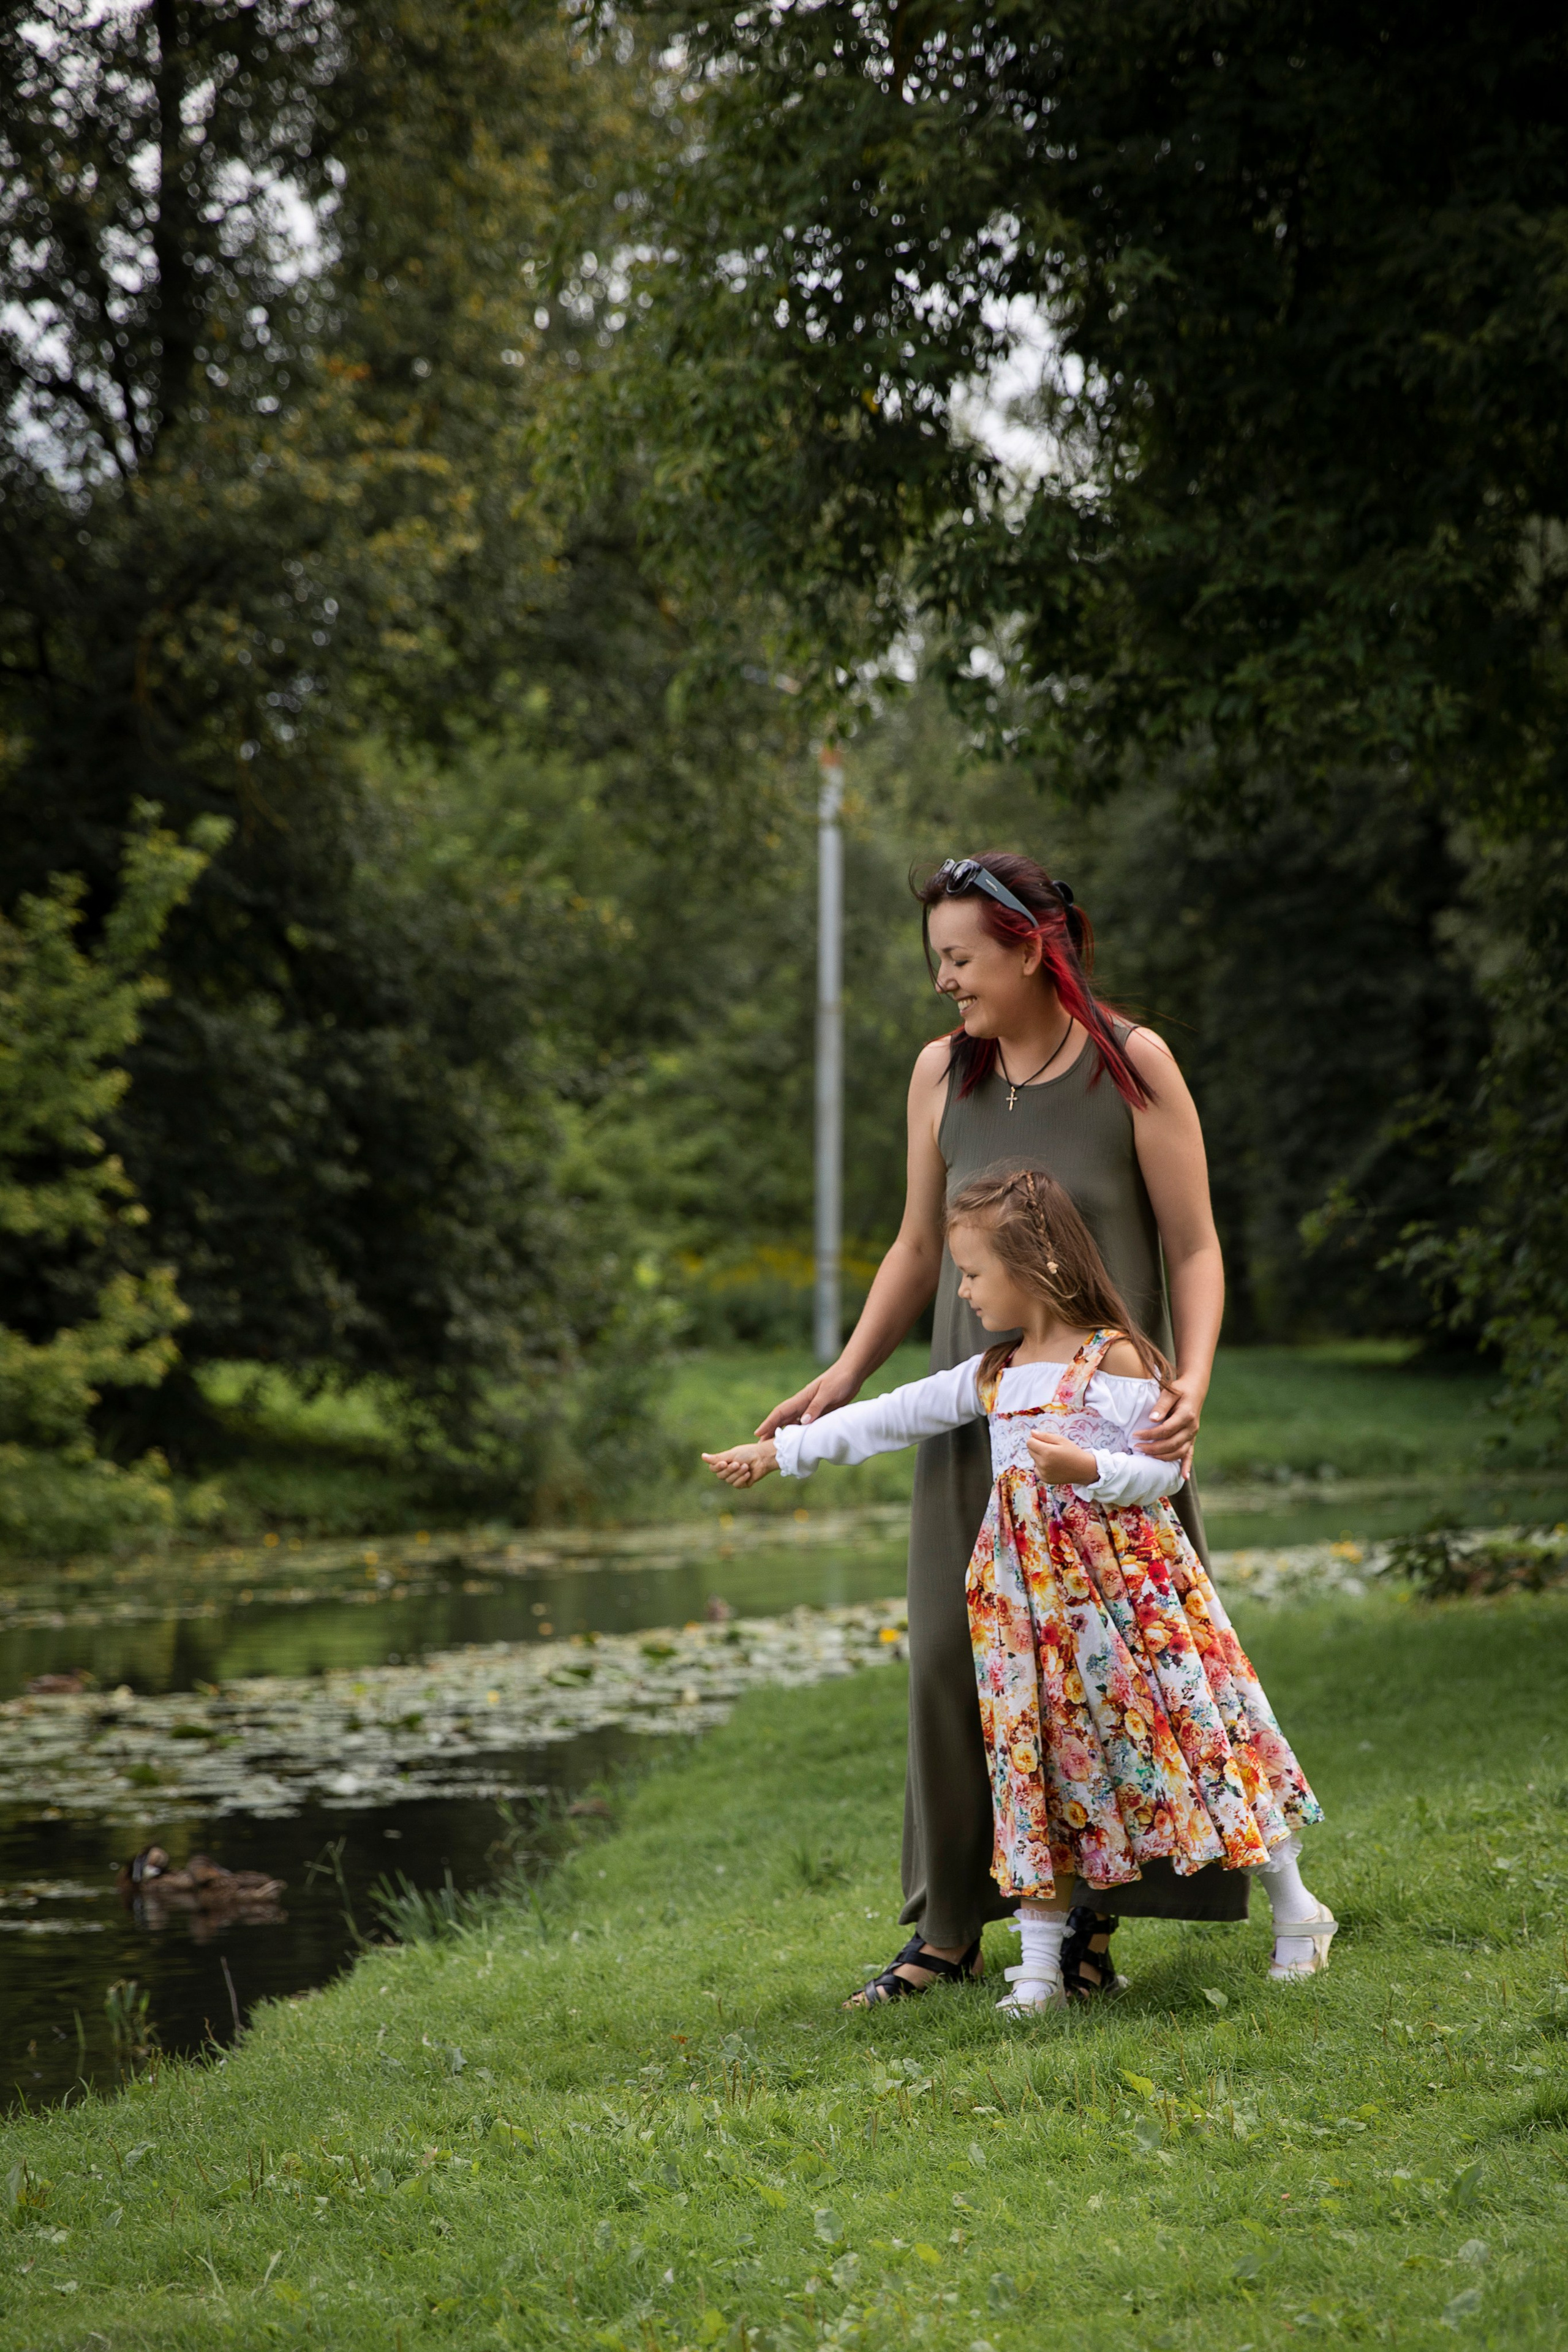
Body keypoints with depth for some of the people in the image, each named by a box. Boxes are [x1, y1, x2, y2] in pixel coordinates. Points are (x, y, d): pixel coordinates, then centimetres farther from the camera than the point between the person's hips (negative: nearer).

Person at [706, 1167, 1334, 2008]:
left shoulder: (1115, 1358, -6)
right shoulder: (993, 1376, 13)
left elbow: (1164, 1469, -7)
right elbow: (894, 1416, 20)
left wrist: (1089, 1468, -24)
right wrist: (784, 1450, 23)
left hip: (1128, 1584, -6)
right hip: (1034, 1596, 6)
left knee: (1187, 1729, -4)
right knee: (1043, 1761, 4)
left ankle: (1296, 1908, 14)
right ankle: (1039, 1970, 7)